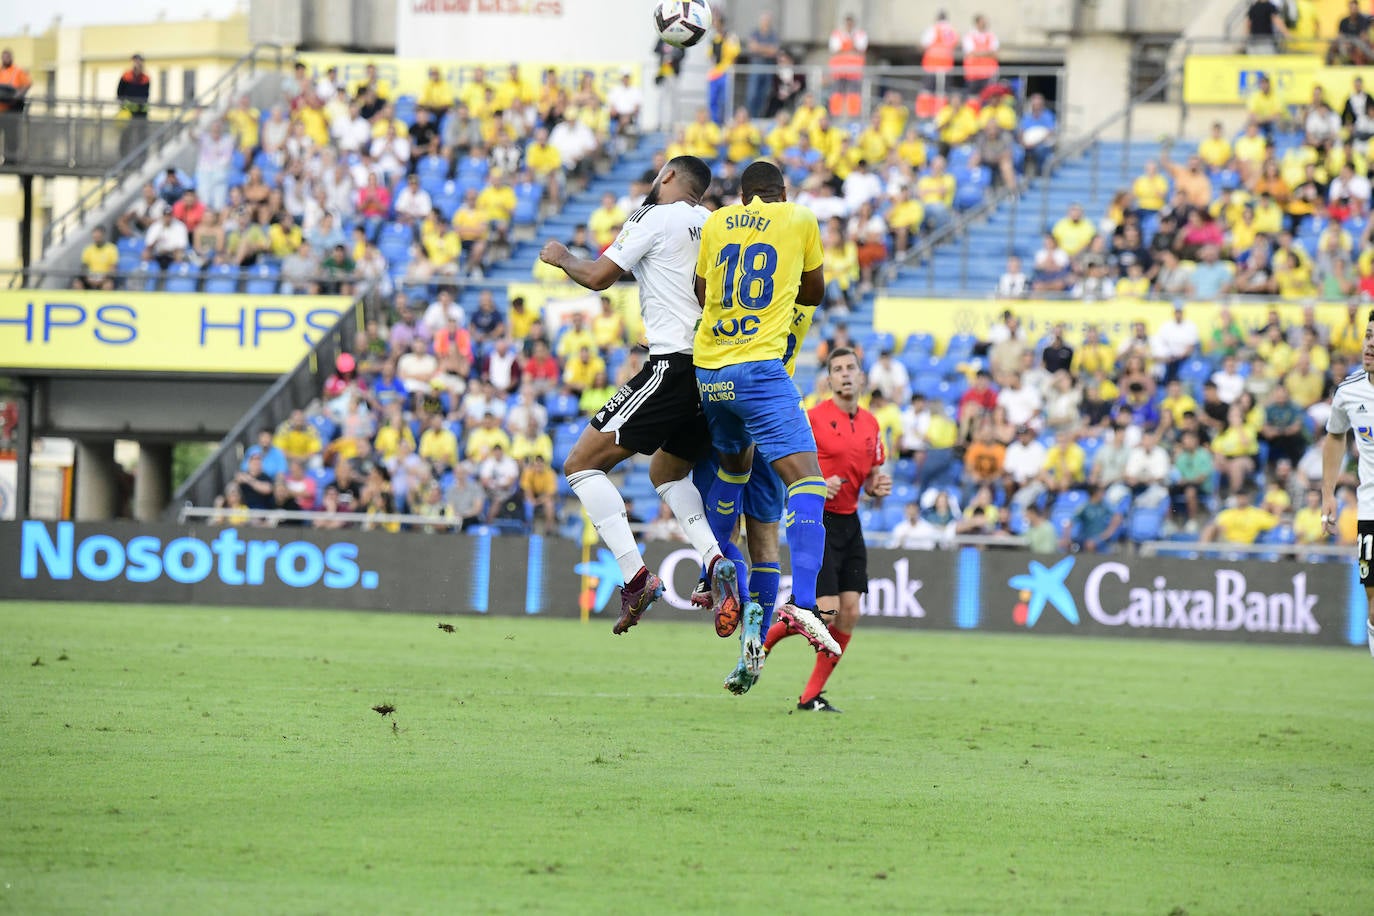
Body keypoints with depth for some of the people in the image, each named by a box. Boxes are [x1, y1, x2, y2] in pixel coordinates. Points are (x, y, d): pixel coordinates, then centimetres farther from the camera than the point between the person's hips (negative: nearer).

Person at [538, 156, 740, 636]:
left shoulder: (655, 217, -3)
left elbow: (598, 276, -6)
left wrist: (562, 257, 14)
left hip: (673, 363, -8)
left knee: (581, 464, -3)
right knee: (666, 470, 29)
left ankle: (635, 576, -16)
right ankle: (715, 559, 4)